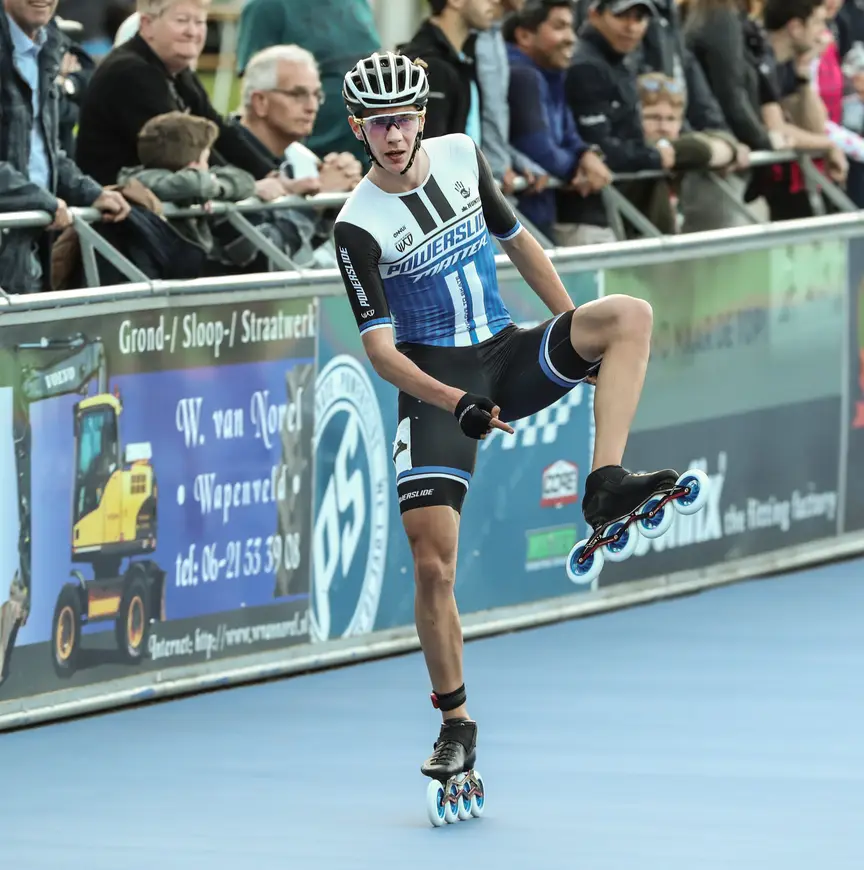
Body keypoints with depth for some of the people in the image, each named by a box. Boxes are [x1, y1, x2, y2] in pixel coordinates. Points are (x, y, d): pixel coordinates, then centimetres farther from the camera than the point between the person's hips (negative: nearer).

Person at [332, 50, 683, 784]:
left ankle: (605, 485, -29)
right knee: (433, 564, -13)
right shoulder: (360, 226, -12)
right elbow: (379, 349, -17)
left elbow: (516, 240, 17)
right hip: (435, 382, -4)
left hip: (509, 359, 4)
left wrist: (582, 341, 14)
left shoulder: (461, 155, 2)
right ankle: (456, 724, 4)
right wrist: (456, 404, -32)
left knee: (630, 313, -22)